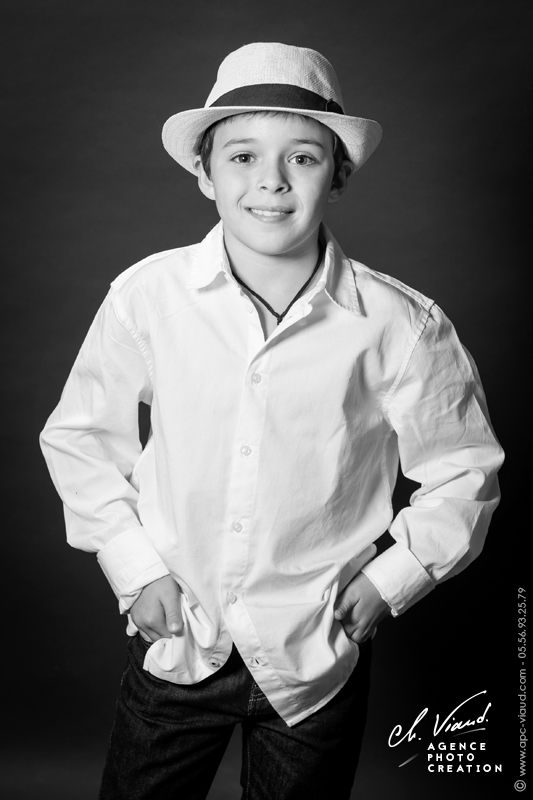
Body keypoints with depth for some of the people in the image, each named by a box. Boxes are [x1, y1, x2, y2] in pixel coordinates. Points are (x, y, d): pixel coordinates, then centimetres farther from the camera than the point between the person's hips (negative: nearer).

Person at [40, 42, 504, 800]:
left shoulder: (401, 326, -15)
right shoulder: (147, 296, -13)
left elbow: (462, 471, 0)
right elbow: (80, 434, 1)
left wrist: (391, 580, -6)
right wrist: (134, 565, -4)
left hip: (317, 659, 0)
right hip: (174, 639, 1)